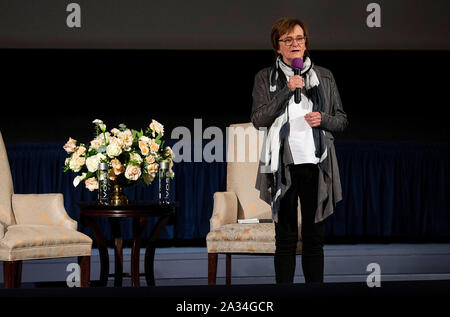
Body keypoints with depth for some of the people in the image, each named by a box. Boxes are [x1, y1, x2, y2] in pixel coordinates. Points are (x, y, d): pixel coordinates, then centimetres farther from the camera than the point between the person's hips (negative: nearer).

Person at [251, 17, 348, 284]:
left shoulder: (324, 77, 11)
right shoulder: (266, 78, 5)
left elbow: (342, 120, 13)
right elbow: (258, 119, -6)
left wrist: (323, 119, -8)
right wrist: (287, 91, -14)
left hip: (316, 163, 2)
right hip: (283, 166, -2)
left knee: (315, 236, 5)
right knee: (285, 237, 1)